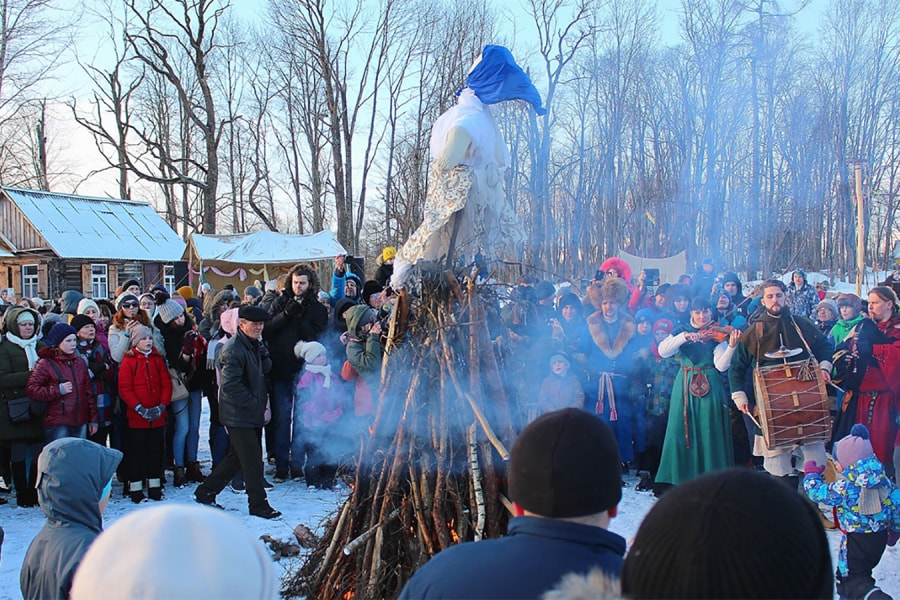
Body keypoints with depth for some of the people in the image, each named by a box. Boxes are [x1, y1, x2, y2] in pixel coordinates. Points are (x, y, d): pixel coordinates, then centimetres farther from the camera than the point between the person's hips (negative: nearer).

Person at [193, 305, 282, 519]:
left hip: (251, 413, 10)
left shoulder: (254, 344, 12)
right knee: (252, 459, -4)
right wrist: (255, 405, -19)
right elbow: (230, 385, -22)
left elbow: (265, 370, 12)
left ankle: (205, 492, 28)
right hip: (238, 415, -10)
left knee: (237, 457, 17)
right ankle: (258, 504, 7)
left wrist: (263, 351, -6)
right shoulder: (233, 349, -17)